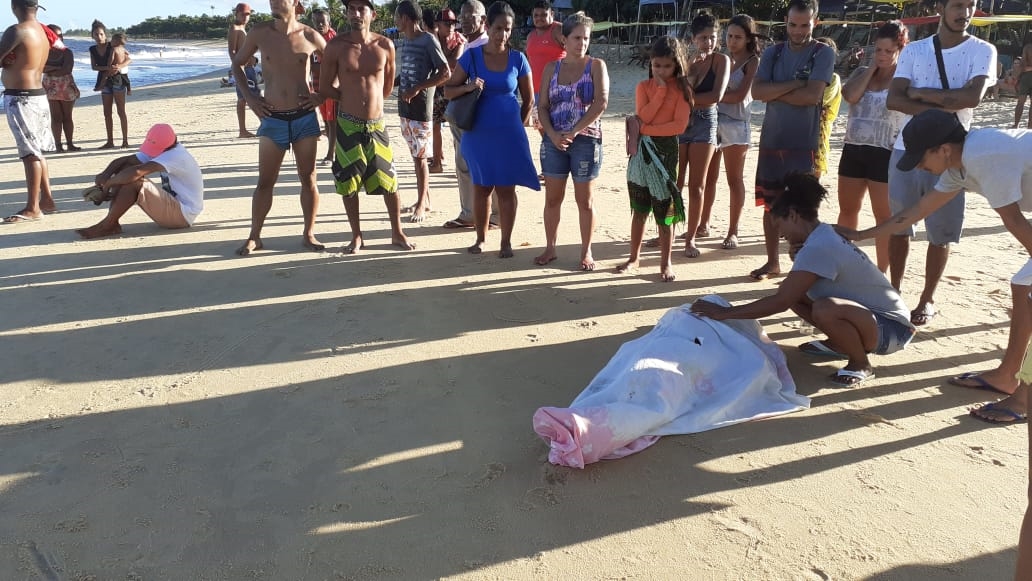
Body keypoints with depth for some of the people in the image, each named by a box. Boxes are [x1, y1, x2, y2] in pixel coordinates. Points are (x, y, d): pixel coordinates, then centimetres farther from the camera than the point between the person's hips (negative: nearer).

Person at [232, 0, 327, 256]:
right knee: (265, 182, 3)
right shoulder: (259, 33, -1)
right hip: (272, 119, 0)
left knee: (308, 178, 6)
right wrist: (248, 95, 2)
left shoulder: (310, 37, -3)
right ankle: (254, 237, 13)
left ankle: (309, 234, 17)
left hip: (305, 118, 0)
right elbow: (237, 63, 14)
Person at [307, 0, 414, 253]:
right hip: (347, 125, -1)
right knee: (348, 183, 6)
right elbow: (326, 87, 0)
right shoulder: (336, 46, -6)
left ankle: (397, 233, 19)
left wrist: (370, 101, 12)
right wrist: (352, 100, -5)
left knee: (389, 181, 5)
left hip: (377, 125, 1)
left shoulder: (385, 46, -2)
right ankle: (356, 236, 19)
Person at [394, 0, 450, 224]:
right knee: (416, 156, 12)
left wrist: (418, 88, -18)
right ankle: (424, 200, 20)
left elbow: (445, 73, -16)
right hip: (405, 107, 8)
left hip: (421, 107, -8)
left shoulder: (428, 40, -11)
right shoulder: (405, 42, 13)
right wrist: (400, 87, 6)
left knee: (420, 157, -3)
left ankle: (421, 204, 5)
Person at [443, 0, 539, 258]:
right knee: (481, 187, 11)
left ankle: (506, 242, 17)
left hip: (508, 135, 0)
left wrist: (518, 128, 8)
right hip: (478, 134, 1)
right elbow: (448, 91, 0)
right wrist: (468, 87, -19)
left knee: (506, 188, 5)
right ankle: (480, 238, 25)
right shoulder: (471, 56, -3)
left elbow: (528, 100, 7)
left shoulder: (518, 59, -3)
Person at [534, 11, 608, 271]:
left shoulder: (596, 66, -2)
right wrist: (552, 134, -12)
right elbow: (542, 106, 5)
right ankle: (550, 248, 21)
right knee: (552, 198, 8)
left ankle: (586, 252, 15)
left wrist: (573, 132, -16)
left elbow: (601, 103, -14)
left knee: (584, 200, 5)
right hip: (554, 141, 3)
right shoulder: (551, 68, 8)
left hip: (586, 140, -3)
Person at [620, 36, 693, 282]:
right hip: (641, 150, 3)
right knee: (639, 209, 11)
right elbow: (642, 117, -10)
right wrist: (661, 90, -12)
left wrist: (645, 128, -14)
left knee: (664, 210, 2)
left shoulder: (682, 89, -2)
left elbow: (679, 125, -14)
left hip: (666, 151, -2)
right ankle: (634, 258, 23)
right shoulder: (644, 86, 5)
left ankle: (666, 263, 12)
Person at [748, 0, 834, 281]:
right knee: (770, 205, 10)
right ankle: (773, 262, 22)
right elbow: (757, 91, -6)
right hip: (770, 140, 4)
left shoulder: (823, 53, -3)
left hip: (804, 144, -4)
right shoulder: (773, 52, 8)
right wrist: (795, 83, -14)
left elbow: (812, 95, -17)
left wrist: (775, 92, -8)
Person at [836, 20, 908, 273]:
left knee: (884, 216, 1)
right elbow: (850, 95, -10)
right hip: (853, 150, 5)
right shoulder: (861, 72, 11)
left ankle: (881, 274, 8)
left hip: (884, 154, -5)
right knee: (847, 210, 13)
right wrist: (871, 68, -4)